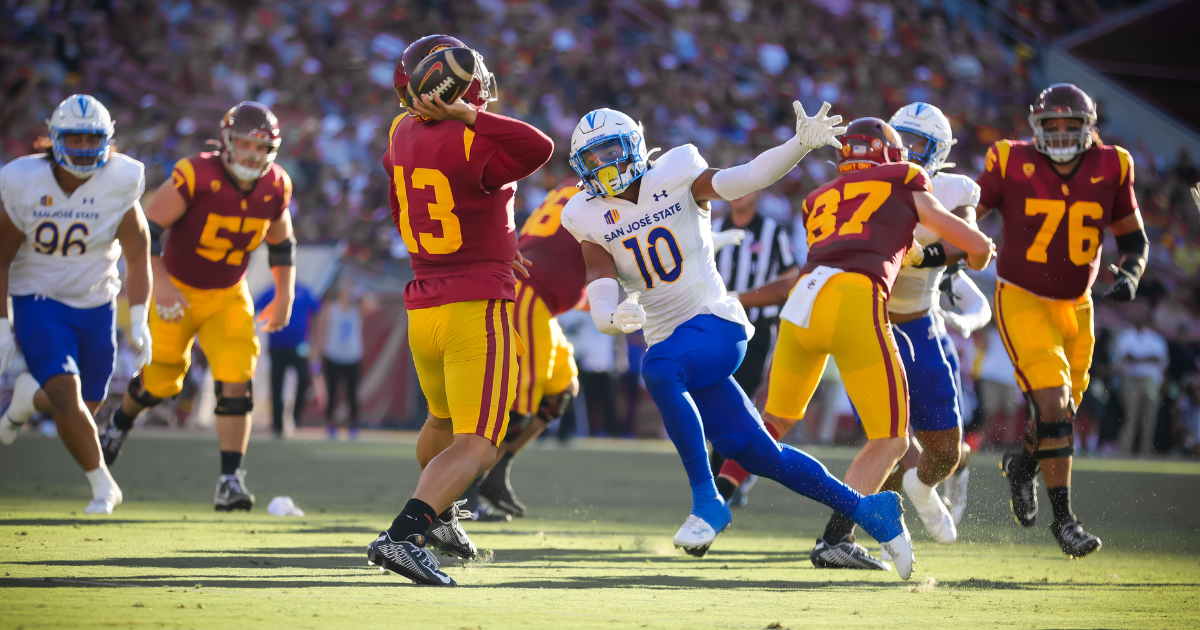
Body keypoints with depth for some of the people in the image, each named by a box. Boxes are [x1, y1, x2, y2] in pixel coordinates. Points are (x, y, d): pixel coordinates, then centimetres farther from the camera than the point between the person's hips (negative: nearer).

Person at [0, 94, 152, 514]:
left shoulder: (118, 185, -13)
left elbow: (137, 259, -1)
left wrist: (139, 322, -9)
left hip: (96, 305, 3)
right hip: (38, 302, -2)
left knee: (87, 407, 11)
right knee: (67, 399, -20)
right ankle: (102, 485, 0)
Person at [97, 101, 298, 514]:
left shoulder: (275, 187, -8)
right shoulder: (196, 176, -25)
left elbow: (281, 243, 11)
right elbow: (146, 229, -21)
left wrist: (284, 297, 6)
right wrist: (159, 285, -29)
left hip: (228, 297, 3)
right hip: (176, 292, -3)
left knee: (236, 384, -14)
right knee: (160, 383, 9)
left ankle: (230, 480, -8)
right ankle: (121, 422, 44)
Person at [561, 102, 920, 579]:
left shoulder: (676, 178, -4)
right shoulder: (592, 222, 3)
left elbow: (748, 178, -17)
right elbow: (600, 307, -6)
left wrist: (802, 142, -33)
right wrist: (615, 317, -31)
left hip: (715, 324, -4)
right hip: (671, 339, 5)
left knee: (658, 368, -36)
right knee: (756, 453, 0)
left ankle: (706, 499, -29)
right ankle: (868, 510, 15)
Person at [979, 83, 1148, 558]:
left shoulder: (1110, 169, -4)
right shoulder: (1012, 164, -11)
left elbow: (1133, 238, 7)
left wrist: (1130, 274, -12)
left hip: (1075, 307, 4)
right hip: (1021, 301, -4)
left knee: (1062, 411, 13)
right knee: (1052, 404, -18)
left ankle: (1023, 465, 47)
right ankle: (1064, 519, -9)